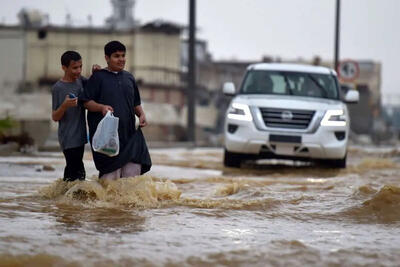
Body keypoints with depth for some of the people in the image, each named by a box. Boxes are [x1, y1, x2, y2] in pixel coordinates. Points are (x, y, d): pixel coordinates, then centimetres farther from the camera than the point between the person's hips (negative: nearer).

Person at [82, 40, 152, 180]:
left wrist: (141, 114, 6)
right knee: (110, 173, -9)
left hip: (129, 132, 5)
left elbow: (136, 103, 25)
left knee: (134, 167, -5)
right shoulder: (98, 77, 2)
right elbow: (87, 102, -3)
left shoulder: (129, 78, 18)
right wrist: (101, 107, -21)